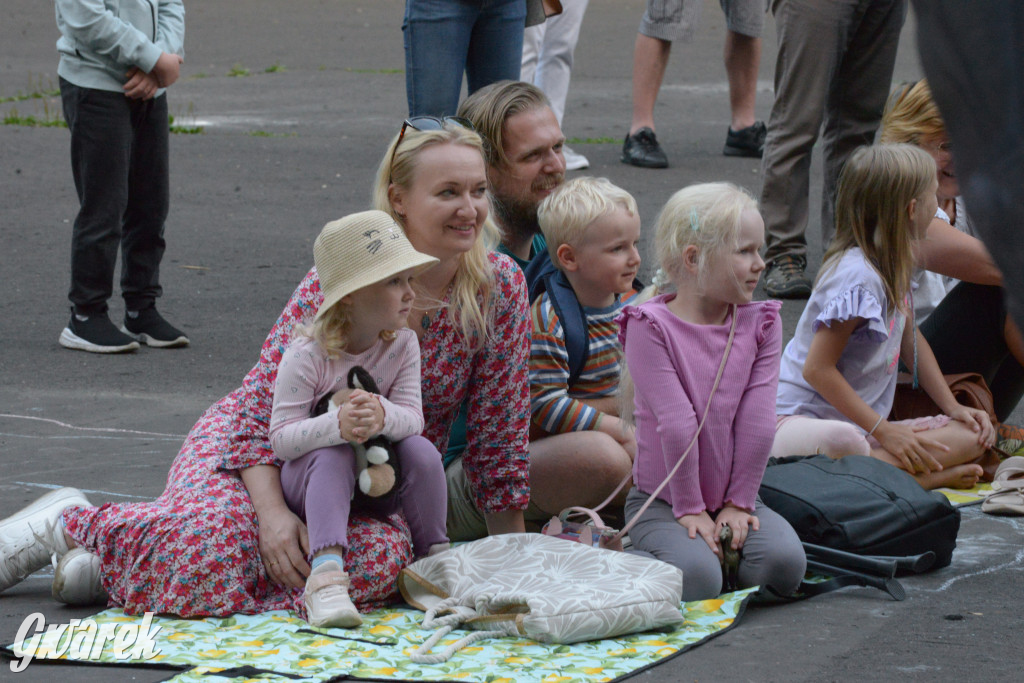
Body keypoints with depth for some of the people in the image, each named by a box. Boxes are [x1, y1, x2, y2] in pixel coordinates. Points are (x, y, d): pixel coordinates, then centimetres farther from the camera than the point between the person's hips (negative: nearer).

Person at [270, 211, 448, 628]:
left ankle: (434, 558, -5)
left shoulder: (403, 344, -6)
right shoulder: (307, 354, -21)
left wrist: (383, 416, -40)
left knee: (421, 450, -23)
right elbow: (280, 437, -24)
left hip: (377, 483, 4)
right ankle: (325, 575, -50)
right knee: (333, 454, -36)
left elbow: (413, 417, -14)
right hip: (307, 480, -4)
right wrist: (337, 425, -43)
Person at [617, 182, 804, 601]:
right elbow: (677, 424, -16)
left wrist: (739, 503, -8)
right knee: (696, 581, -31)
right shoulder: (651, 327, -13)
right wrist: (690, 509, -17)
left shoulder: (760, 324, 2)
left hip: (732, 499, 4)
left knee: (784, 563, -24)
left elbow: (757, 422, -3)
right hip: (661, 500, -4)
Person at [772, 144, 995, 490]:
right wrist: (883, 431, -21)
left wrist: (952, 407, 17)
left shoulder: (894, 267, 10)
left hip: (862, 422, 10)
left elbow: (911, 340, 25)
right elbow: (818, 369, -22)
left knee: (975, 434, -8)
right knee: (842, 442, -44)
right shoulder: (857, 277, -20)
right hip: (801, 418, -10)